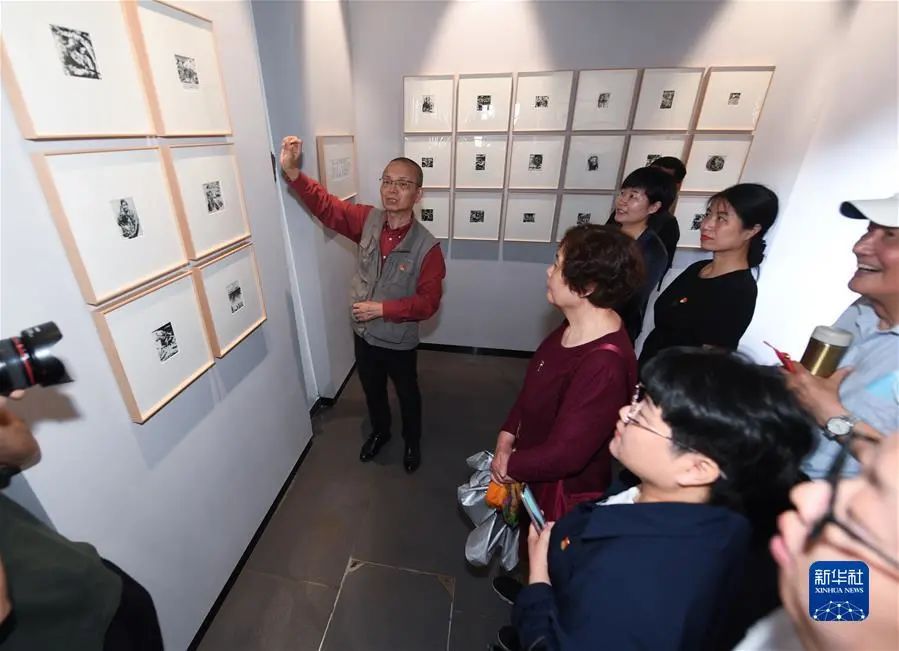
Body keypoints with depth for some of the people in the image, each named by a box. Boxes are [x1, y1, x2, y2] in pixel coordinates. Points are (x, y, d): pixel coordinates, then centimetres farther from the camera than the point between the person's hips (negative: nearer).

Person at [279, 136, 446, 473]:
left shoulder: (427, 246, -21)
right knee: (372, 391, 26)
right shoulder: (367, 220, -8)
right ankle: (380, 431, 54)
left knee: (407, 395, 20)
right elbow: (324, 205, -6)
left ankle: (412, 441, 48)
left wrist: (383, 309, -25)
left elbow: (428, 302, -21)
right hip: (363, 334, 4)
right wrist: (292, 171, -21)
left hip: (399, 341, -4)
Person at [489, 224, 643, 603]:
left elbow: (566, 452, -32)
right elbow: (534, 386, 4)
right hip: (537, 471, 9)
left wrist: (511, 466, -15)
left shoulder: (604, 364, -37)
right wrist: (508, 433, -6)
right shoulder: (575, 326, -7)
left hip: (563, 488, -8)